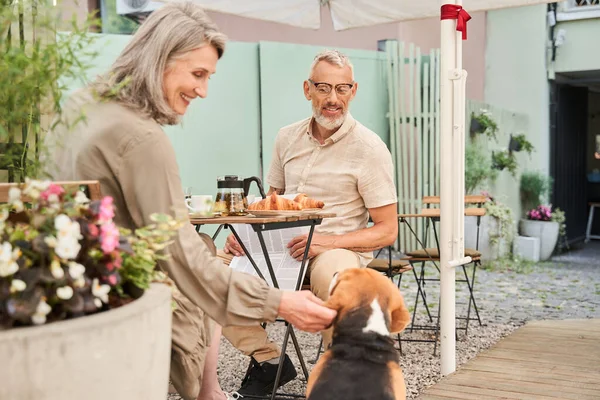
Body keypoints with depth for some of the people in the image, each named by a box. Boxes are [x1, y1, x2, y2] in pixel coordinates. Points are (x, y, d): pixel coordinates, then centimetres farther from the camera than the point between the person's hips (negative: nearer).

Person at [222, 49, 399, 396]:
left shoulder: (369, 147, -6)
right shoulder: (287, 138, 10)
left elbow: (387, 230, -7)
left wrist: (327, 241, -22)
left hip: (339, 248, -5)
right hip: (282, 245, 5)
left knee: (335, 279, -40)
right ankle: (269, 360, 0)